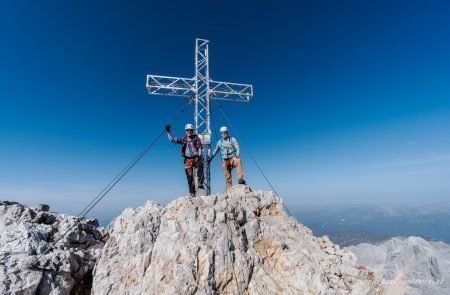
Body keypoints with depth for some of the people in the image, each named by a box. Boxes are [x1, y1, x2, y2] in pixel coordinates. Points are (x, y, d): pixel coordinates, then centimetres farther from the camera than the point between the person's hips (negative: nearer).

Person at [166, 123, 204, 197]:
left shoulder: (196, 138, 5)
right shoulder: (183, 139, 10)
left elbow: (200, 148, -1)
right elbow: (172, 139, 9)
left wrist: (199, 156, -15)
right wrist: (168, 132, -1)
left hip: (196, 158, -2)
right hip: (188, 160, 2)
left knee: (200, 165, -35)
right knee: (189, 176, 0)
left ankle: (200, 183, -32)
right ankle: (192, 192, 11)